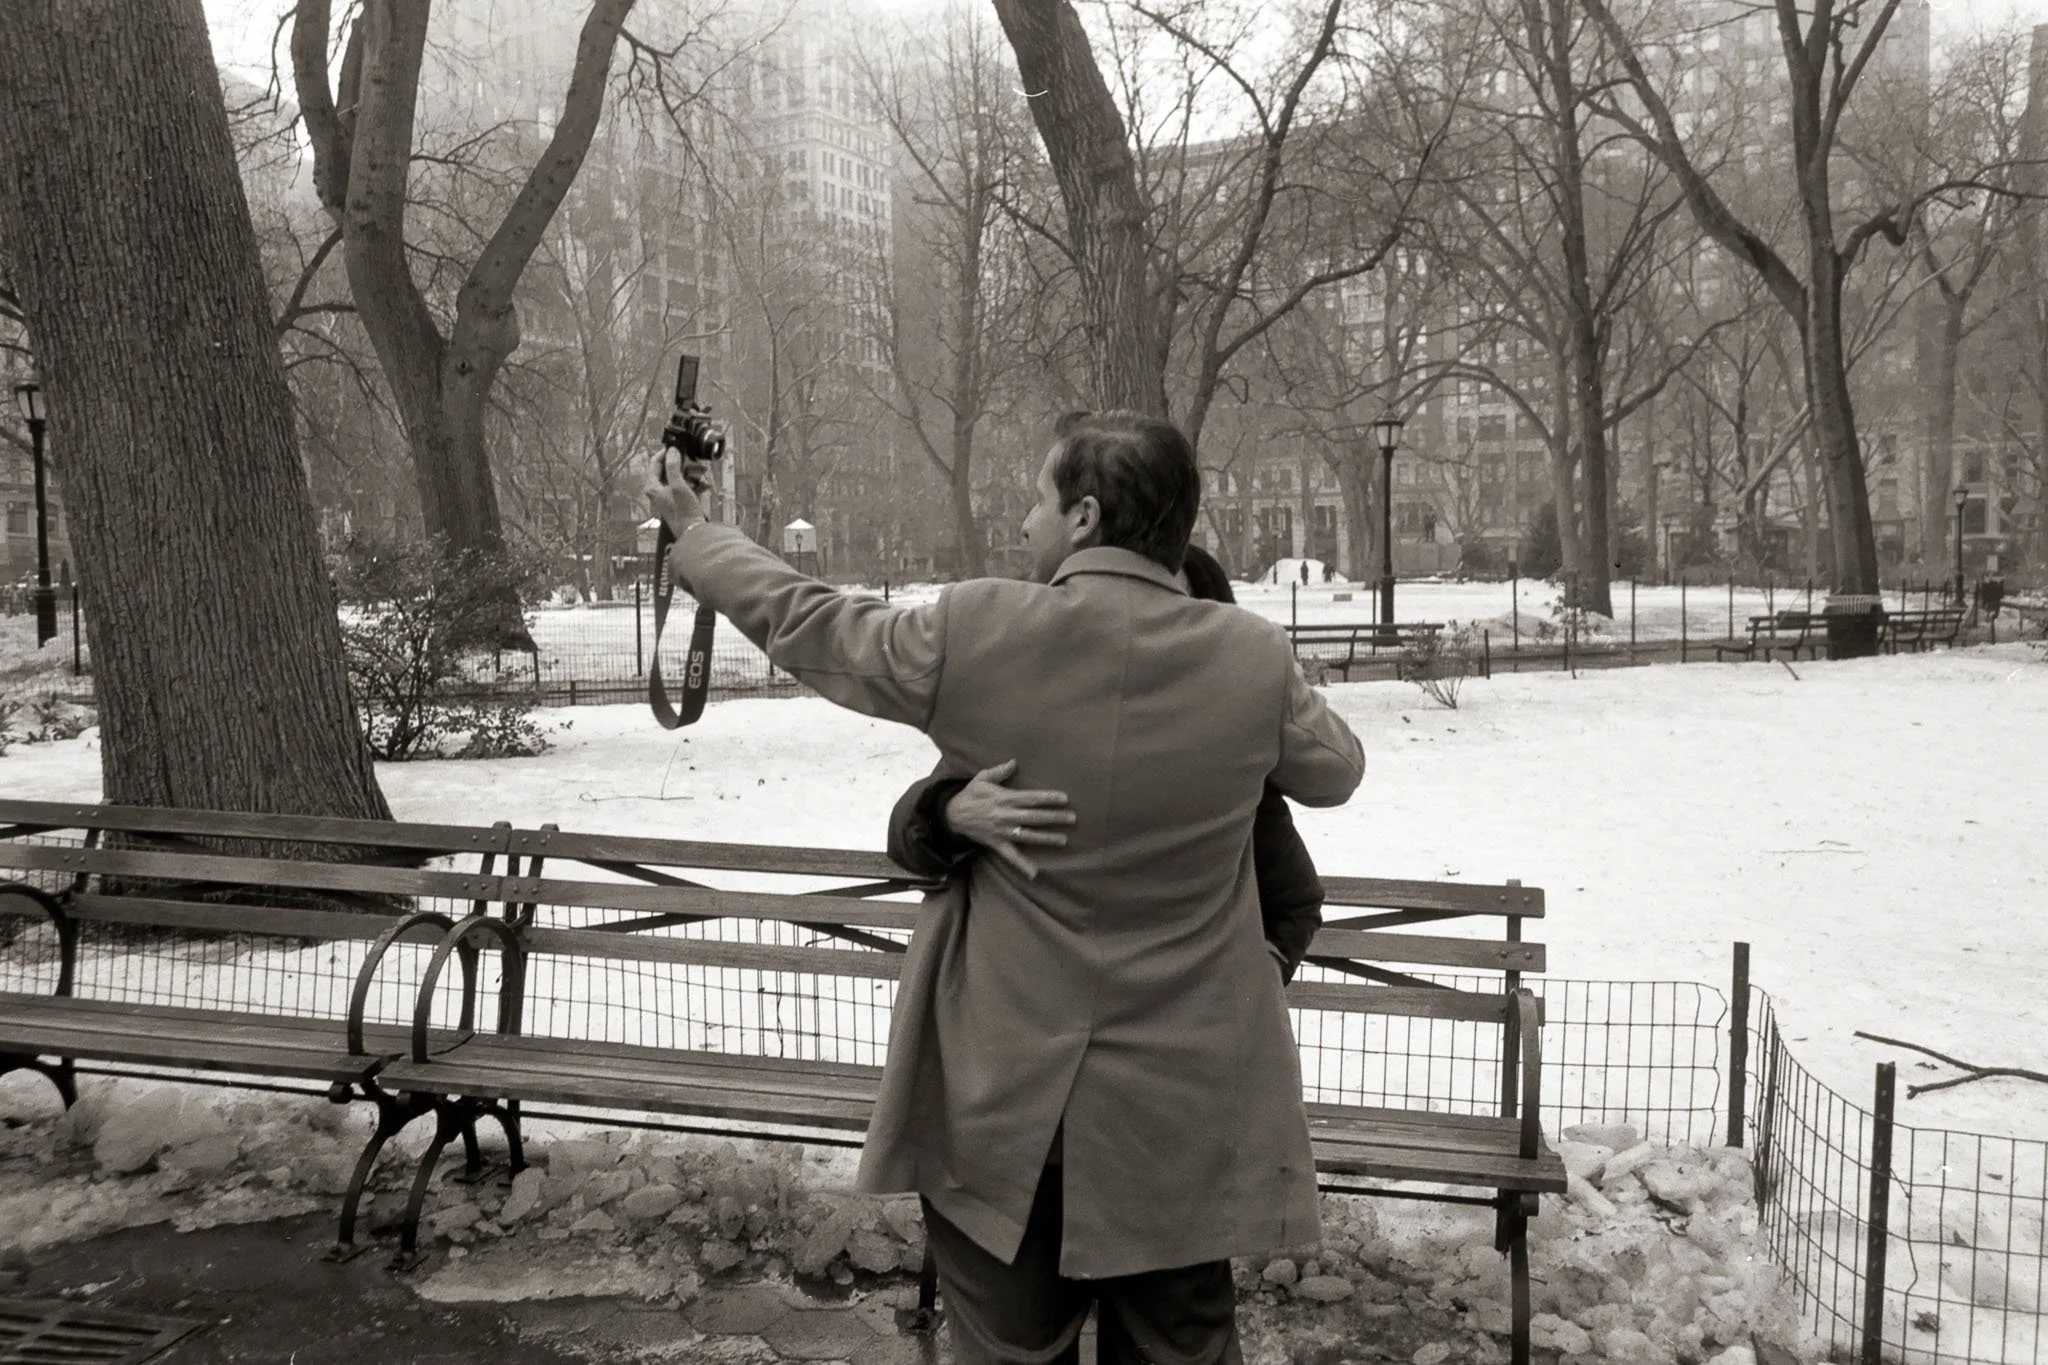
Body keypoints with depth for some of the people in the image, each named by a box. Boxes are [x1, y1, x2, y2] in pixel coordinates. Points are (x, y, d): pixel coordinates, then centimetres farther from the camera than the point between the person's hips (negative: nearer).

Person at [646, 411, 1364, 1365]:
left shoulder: (969, 632, -13)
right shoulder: (1254, 658, -8)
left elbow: (805, 623, 2)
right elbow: (1336, 770, 10)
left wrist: (694, 540, 21)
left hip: (1000, 1092, -1)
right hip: (1181, 1101, 1)